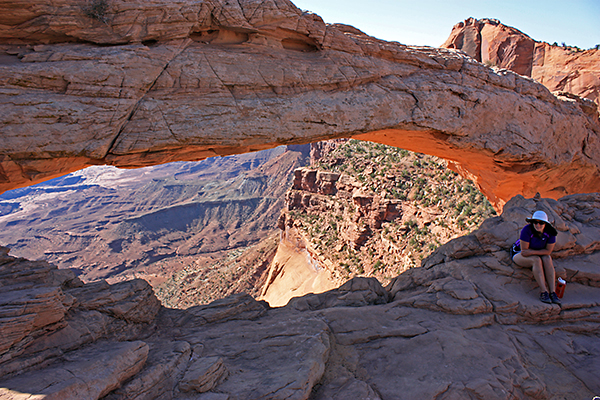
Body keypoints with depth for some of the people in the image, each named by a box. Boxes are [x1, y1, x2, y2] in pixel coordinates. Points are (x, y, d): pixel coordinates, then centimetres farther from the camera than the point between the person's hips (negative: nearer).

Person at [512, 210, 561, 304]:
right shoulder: (527, 230, -27)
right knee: (536, 260, -32)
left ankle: (552, 292, -31)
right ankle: (544, 292, -34)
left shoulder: (550, 232, -14)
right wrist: (540, 252, -20)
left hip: (536, 257, 4)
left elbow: (548, 251, -14)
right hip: (519, 255, -4)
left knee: (547, 259, -28)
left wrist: (532, 252, -25)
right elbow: (524, 251, -26)